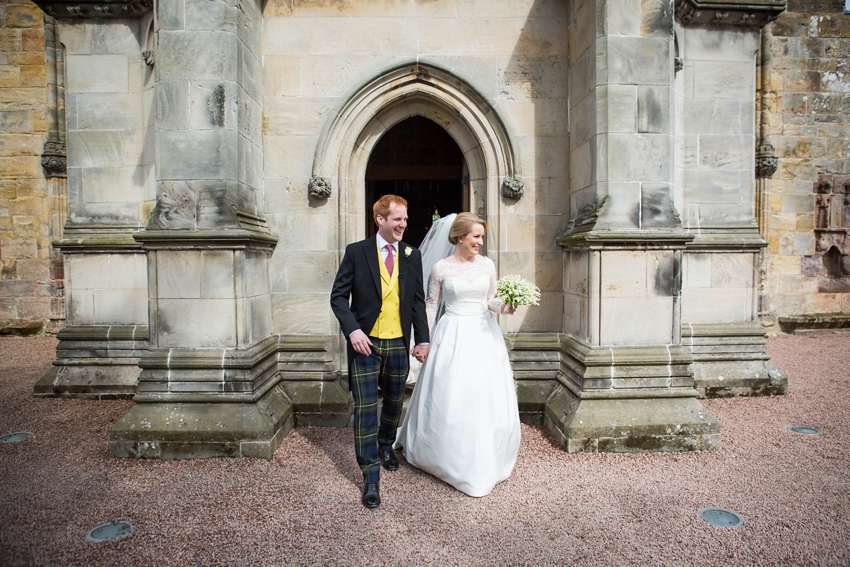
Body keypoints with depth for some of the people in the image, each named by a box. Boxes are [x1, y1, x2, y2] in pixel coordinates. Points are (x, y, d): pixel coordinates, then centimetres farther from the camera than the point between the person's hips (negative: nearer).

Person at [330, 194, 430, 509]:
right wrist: (352, 330, -17)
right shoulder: (356, 252, -4)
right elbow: (338, 296, -4)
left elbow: (418, 301, 9)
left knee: (394, 402, 19)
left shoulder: (412, 256, 5)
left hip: (399, 344, 3)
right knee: (365, 408, -1)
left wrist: (423, 339, 4)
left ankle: (385, 443, 48)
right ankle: (371, 477, 13)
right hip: (366, 343, -3)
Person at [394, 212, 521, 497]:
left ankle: (486, 460, 28)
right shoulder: (441, 268, -4)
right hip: (453, 335, -2)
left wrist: (504, 306, -10)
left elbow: (490, 300, 11)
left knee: (486, 397, 6)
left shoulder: (487, 265, 4)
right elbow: (430, 305, 2)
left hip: (483, 335, 3)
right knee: (450, 400, 4)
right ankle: (453, 460, 27)